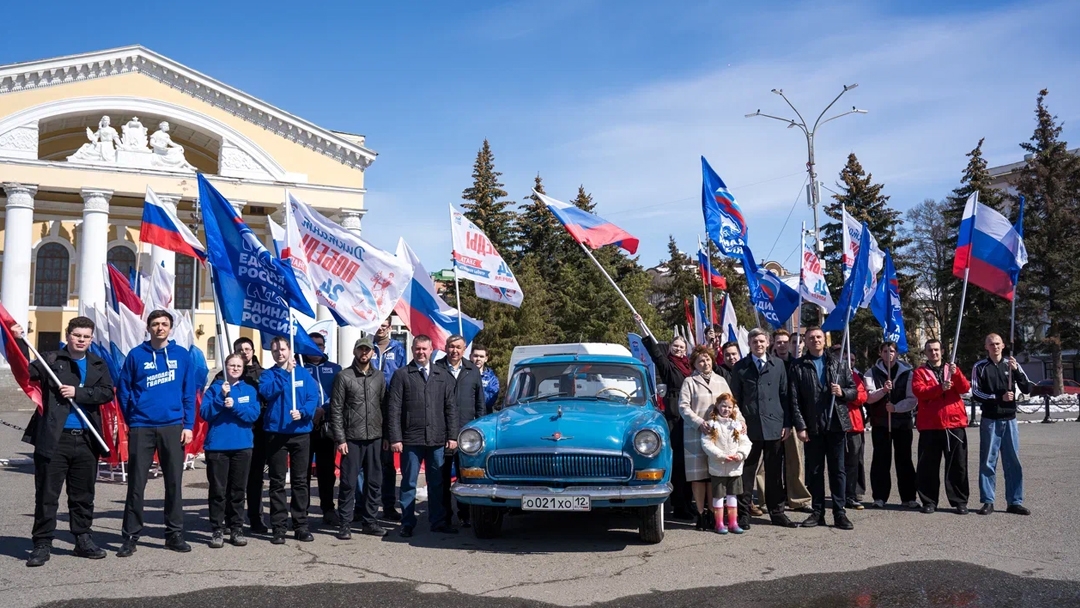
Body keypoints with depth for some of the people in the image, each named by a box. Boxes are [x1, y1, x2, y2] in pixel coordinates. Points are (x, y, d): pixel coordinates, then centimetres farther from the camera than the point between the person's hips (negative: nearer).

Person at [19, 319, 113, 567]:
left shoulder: (98, 365, 11)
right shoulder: (51, 360, 2)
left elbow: (107, 393, -1)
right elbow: (27, 371, -13)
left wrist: (78, 393, -13)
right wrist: (19, 342, -23)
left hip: (86, 439, 3)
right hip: (54, 439, -3)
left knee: (83, 495, 13)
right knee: (47, 494, 1)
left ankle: (83, 539, 24)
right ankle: (42, 544, 10)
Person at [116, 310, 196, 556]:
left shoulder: (182, 355, 5)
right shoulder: (136, 355, 2)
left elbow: (189, 393, 6)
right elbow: (123, 390, 7)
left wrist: (188, 425, -1)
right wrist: (132, 420, 4)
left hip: (173, 427, 1)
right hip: (141, 428, -1)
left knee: (174, 482, 6)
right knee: (136, 483, 2)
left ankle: (175, 534, 16)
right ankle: (131, 536, 11)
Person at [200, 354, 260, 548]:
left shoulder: (249, 390, 9)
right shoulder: (215, 388, 6)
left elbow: (254, 414, -3)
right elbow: (205, 413, -5)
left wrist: (234, 405, -16)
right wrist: (221, 397, -16)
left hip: (242, 446, 1)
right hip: (217, 446, -1)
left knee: (238, 490, 7)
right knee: (218, 490, 0)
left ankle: (237, 529, 15)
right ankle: (217, 530, 6)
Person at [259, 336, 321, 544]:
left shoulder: (303, 373, 7)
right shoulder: (268, 374, 5)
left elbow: (313, 397, -3)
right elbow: (267, 392, -16)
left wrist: (302, 412, -20)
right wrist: (285, 372, -18)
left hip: (300, 432, 1)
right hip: (275, 433, -1)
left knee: (300, 480, 6)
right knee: (277, 482, 3)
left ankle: (301, 525, 13)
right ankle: (279, 527, 8)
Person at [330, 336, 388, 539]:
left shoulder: (379, 377, 10)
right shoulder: (344, 377, -1)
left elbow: (384, 406, 12)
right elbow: (336, 410, -3)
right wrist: (340, 439, -9)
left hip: (375, 438, 4)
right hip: (352, 439, -4)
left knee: (374, 482, 8)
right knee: (349, 482, 0)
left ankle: (369, 521, 19)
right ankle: (345, 523, 9)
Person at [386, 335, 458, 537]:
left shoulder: (443, 375, 11)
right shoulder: (401, 375, 3)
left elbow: (451, 407, 10)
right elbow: (393, 409, -1)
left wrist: (452, 436, 3)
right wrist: (395, 438, -8)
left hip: (438, 440, 2)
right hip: (411, 440, -2)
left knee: (437, 483, 9)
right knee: (409, 484, 6)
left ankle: (438, 521, 18)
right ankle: (407, 524, 14)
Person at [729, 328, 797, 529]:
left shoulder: (778, 365, 10)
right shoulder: (740, 367, 6)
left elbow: (785, 395, 8)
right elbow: (735, 399, 6)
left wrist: (787, 423, 2)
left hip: (774, 427, 2)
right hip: (749, 427, -1)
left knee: (774, 473, 8)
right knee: (746, 472, 1)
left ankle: (777, 512, 18)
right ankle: (743, 513, 8)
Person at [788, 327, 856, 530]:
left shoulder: (839, 363, 10)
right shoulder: (798, 367, 3)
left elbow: (853, 390, 12)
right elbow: (795, 400, -1)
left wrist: (842, 392, -10)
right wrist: (800, 426, -8)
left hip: (836, 424, 1)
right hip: (812, 427, -1)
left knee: (838, 470, 3)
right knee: (814, 471, 6)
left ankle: (839, 513, 8)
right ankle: (817, 512, 14)